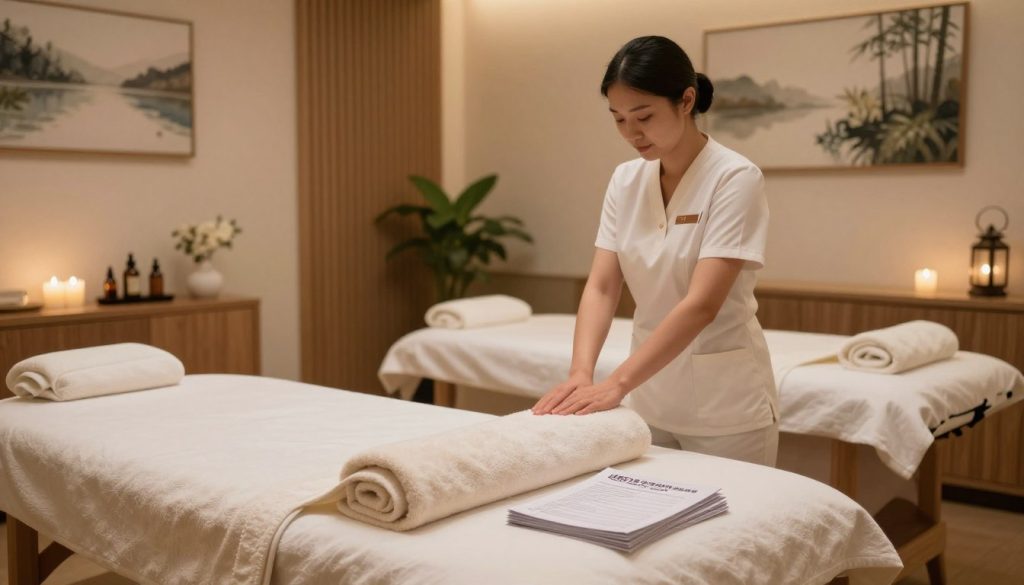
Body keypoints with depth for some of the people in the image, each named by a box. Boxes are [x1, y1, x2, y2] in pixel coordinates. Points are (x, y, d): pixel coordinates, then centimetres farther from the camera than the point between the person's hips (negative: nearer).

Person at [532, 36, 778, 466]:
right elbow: (601, 287, -5)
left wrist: (617, 384, -33)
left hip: (725, 404, -5)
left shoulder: (735, 178, -17)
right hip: (649, 397, 5)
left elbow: (702, 304, -26)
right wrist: (581, 373, -22)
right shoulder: (625, 181, 1)